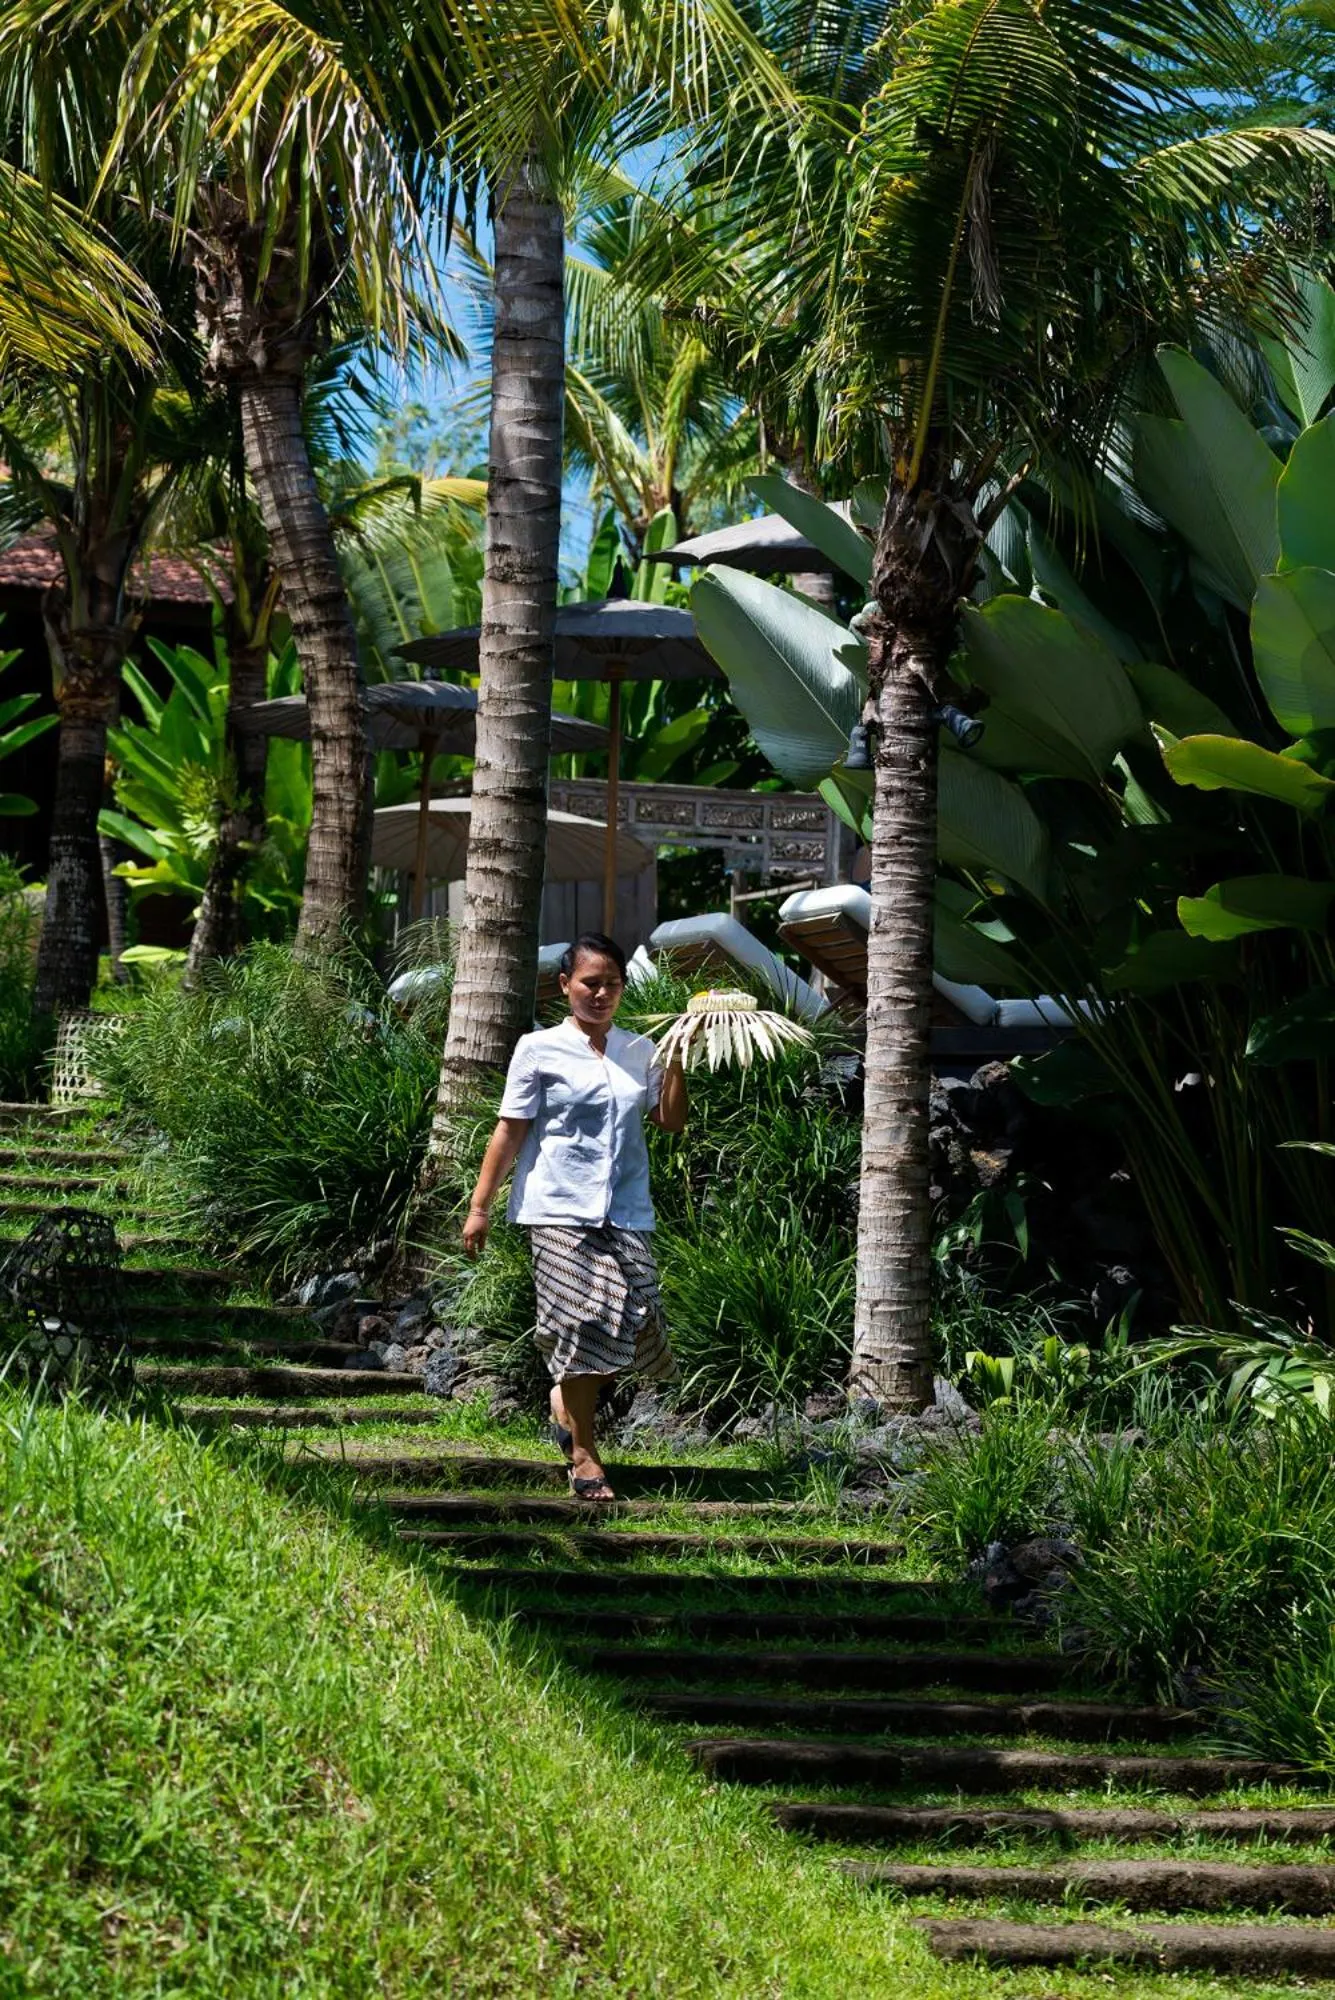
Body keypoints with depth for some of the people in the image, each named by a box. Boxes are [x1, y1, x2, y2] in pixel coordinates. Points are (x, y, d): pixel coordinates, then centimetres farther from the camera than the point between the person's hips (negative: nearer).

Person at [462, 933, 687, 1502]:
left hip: (627, 1214, 4)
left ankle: (567, 1404, 25)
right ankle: (583, 1459, -1)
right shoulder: (540, 1049, 3)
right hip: (561, 1210, -4)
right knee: (583, 1323, -9)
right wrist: (480, 1205, -1)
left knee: (636, 1324, -4)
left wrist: (678, 1059, -1)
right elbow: (510, 1131, 2)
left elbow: (672, 1119, 8)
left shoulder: (639, 1052, 14)